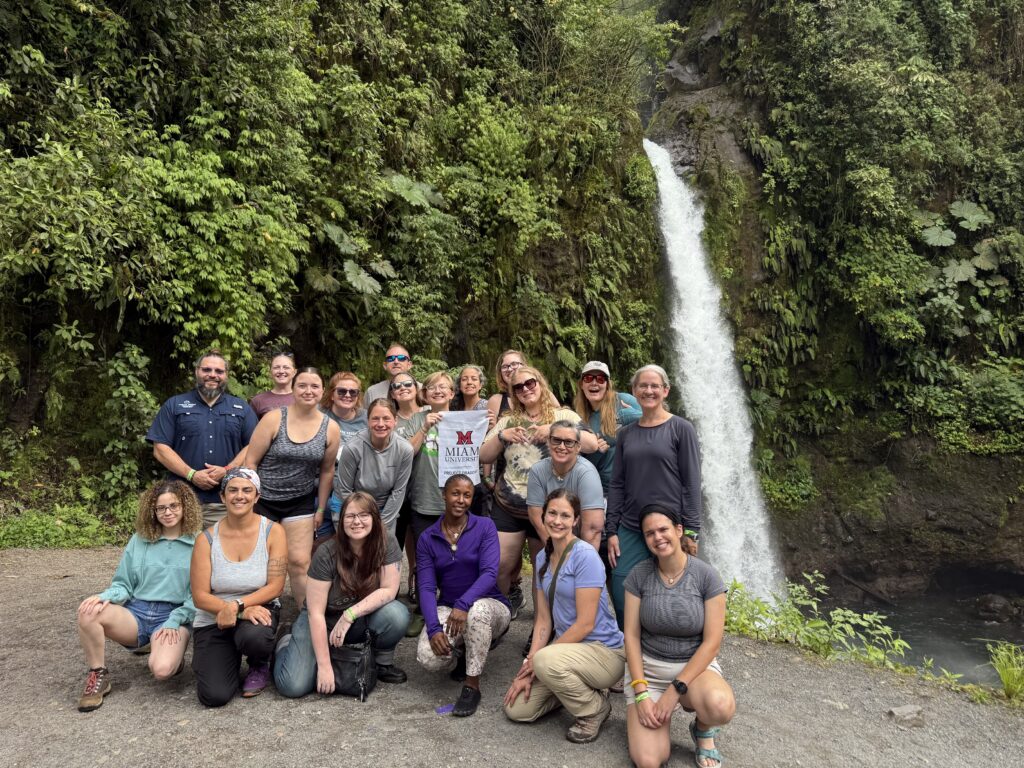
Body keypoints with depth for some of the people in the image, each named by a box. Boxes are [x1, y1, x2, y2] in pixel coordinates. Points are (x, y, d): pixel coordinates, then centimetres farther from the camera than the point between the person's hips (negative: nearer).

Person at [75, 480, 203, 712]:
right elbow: (123, 584, 12)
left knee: (161, 669, -32)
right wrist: (107, 596, -10)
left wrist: (174, 621, -13)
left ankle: (172, 651, 8)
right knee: (88, 612, -26)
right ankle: (98, 675, -5)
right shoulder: (139, 540, 12)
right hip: (135, 612, 4)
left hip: (174, 616, -3)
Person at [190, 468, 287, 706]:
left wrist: (236, 605, -25)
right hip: (213, 620, 1)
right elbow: (200, 596, -9)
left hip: (259, 608, -1)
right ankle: (230, 657, 19)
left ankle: (260, 666, 2)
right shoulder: (207, 539, -5)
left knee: (254, 636, -37)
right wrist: (243, 612, -23)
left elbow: (275, 587, -10)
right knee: (214, 696, -17)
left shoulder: (273, 531, -8)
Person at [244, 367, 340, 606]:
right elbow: (250, 461, -8)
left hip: (300, 502, 1)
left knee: (300, 562, -1)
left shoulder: (331, 428, -4)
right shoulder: (274, 419, -12)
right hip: (263, 499, -1)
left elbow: (326, 471, 5)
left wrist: (321, 508, 8)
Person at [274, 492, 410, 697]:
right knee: (293, 686, -18)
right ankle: (287, 646, 16)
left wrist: (350, 615, -26)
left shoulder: (387, 544, -17)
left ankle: (383, 663, 2)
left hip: (361, 619, 2)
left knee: (397, 615, -29)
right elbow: (316, 612, -21)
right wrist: (324, 665, -22)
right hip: (321, 623, -1)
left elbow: (389, 590, -17)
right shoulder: (327, 554, -22)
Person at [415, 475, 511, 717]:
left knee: (477, 610, -39)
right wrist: (434, 628, -23)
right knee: (429, 657, -27)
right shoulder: (427, 538, 1)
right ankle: (461, 653, 11)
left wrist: (463, 604, -35)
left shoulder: (485, 527, -6)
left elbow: (489, 573, -19)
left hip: (488, 605, -2)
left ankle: (472, 686, -18)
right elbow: (427, 588, -7)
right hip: (446, 608, 2)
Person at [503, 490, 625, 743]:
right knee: (516, 708, -4)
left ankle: (595, 708, -6)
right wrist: (529, 668, -6)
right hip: (568, 645, 7)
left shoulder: (585, 556, -18)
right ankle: (577, 687, 17)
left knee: (546, 659, -35)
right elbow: (543, 620, 5)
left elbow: (585, 623, -20)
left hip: (604, 652, -7)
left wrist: (535, 661, -15)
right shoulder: (543, 558, 5)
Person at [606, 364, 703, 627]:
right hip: (630, 529, 4)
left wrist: (690, 531, -10)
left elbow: (691, 483, -5)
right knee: (622, 601, 2)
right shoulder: (626, 433, 10)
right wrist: (611, 531, 4)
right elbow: (616, 484, 9)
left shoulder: (681, 429, -2)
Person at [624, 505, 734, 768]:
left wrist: (675, 690, -17)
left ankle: (703, 730, 2)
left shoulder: (707, 576, -11)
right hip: (647, 667, 0)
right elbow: (631, 636, -5)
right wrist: (641, 694, -14)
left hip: (695, 666, 0)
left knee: (721, 706, -35)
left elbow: (711, 643, -11)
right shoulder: (638, 575, -7)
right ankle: (650, 715, 15)